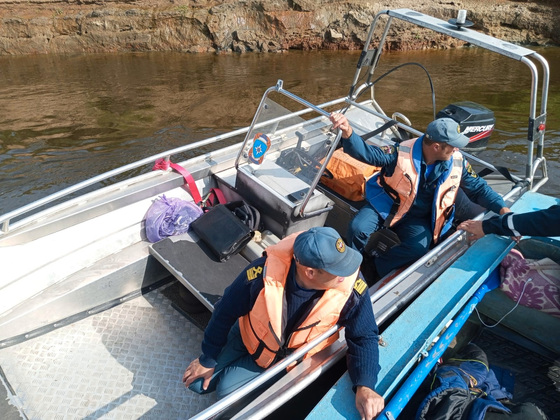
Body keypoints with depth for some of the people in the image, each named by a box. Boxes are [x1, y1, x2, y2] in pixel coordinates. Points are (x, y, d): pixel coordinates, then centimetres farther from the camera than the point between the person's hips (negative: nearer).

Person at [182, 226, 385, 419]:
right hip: (247, 339, 1)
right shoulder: (263, 273, -37)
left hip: (290, 354, 0)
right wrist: (207, 360, -6)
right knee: (198, 383, 9)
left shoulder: (352, 288, -35)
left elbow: (364, 338, -19)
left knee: (227, 390, -10)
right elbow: (225, 313, -19)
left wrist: (365, 386, -36)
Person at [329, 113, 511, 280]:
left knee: (418, 247, -29)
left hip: (417, 218, 2)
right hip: (385, 205, -2)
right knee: (358, 228, -26)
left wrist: (502, 208, -10)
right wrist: (348, 131, -44)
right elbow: (366, 152, -25)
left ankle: (374, 267, -6)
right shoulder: (402, 152, -20)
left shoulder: (457, 162, -8)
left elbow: (478, 188, 4)